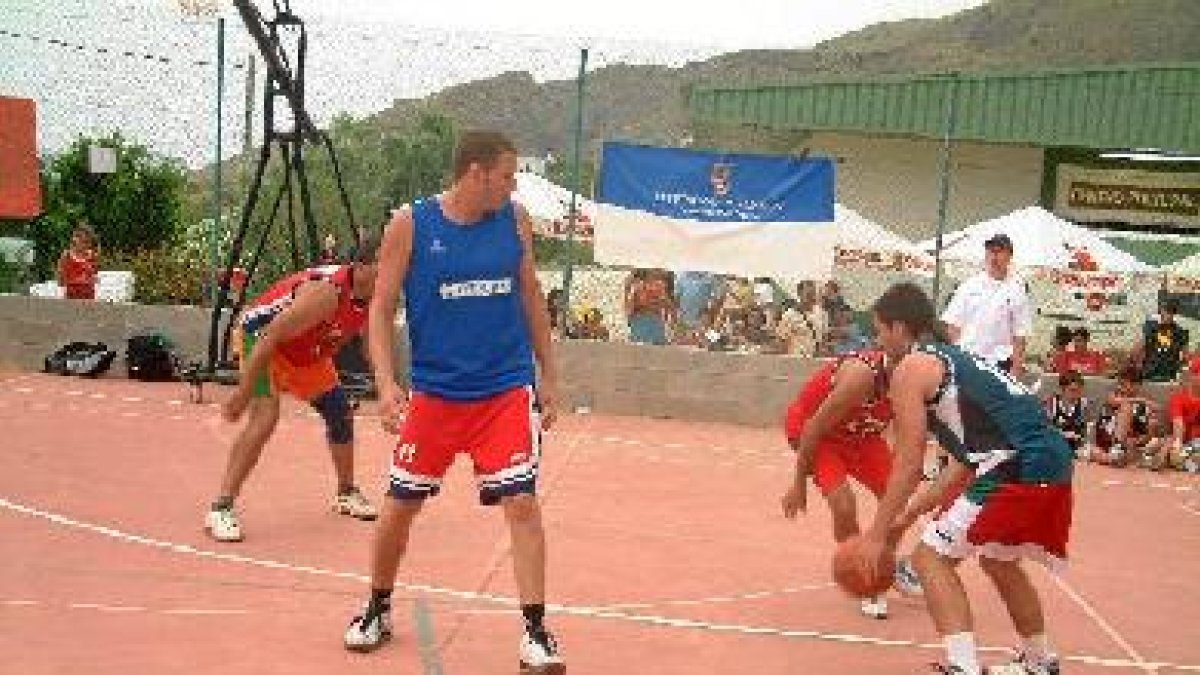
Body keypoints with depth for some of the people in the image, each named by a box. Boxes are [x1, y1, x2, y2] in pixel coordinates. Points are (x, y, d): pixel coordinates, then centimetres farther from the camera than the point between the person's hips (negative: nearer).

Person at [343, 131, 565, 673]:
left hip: (507, 389, 1)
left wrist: (548, 374, 11)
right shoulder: (410, 225, -7)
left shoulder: (515, 221, 1)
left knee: (521, 503, -7)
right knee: (399, 506, 7)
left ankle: (535, 631, 5)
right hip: (434, 391, -1)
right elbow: (381, 308, -4)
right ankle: (378, 609, 32)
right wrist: (386, 383, -16)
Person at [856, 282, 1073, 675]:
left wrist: (878, 534, 1)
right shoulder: (954, 360, 25)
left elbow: (909, 465, -6)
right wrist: (907, 518, 28)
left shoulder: (911, 368, -1)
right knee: (998, 560, 30)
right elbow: (967, 463, 26)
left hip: (1020, 470, -9)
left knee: (931, 557, 3)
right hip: (1054, 461, 9)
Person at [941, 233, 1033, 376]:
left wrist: (1016, 367, -5)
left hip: (999, 361, -2)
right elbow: (953, 324, 7)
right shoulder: (969, 286, 6)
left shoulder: (1017, 289, 1)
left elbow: (1020, 334, 0)